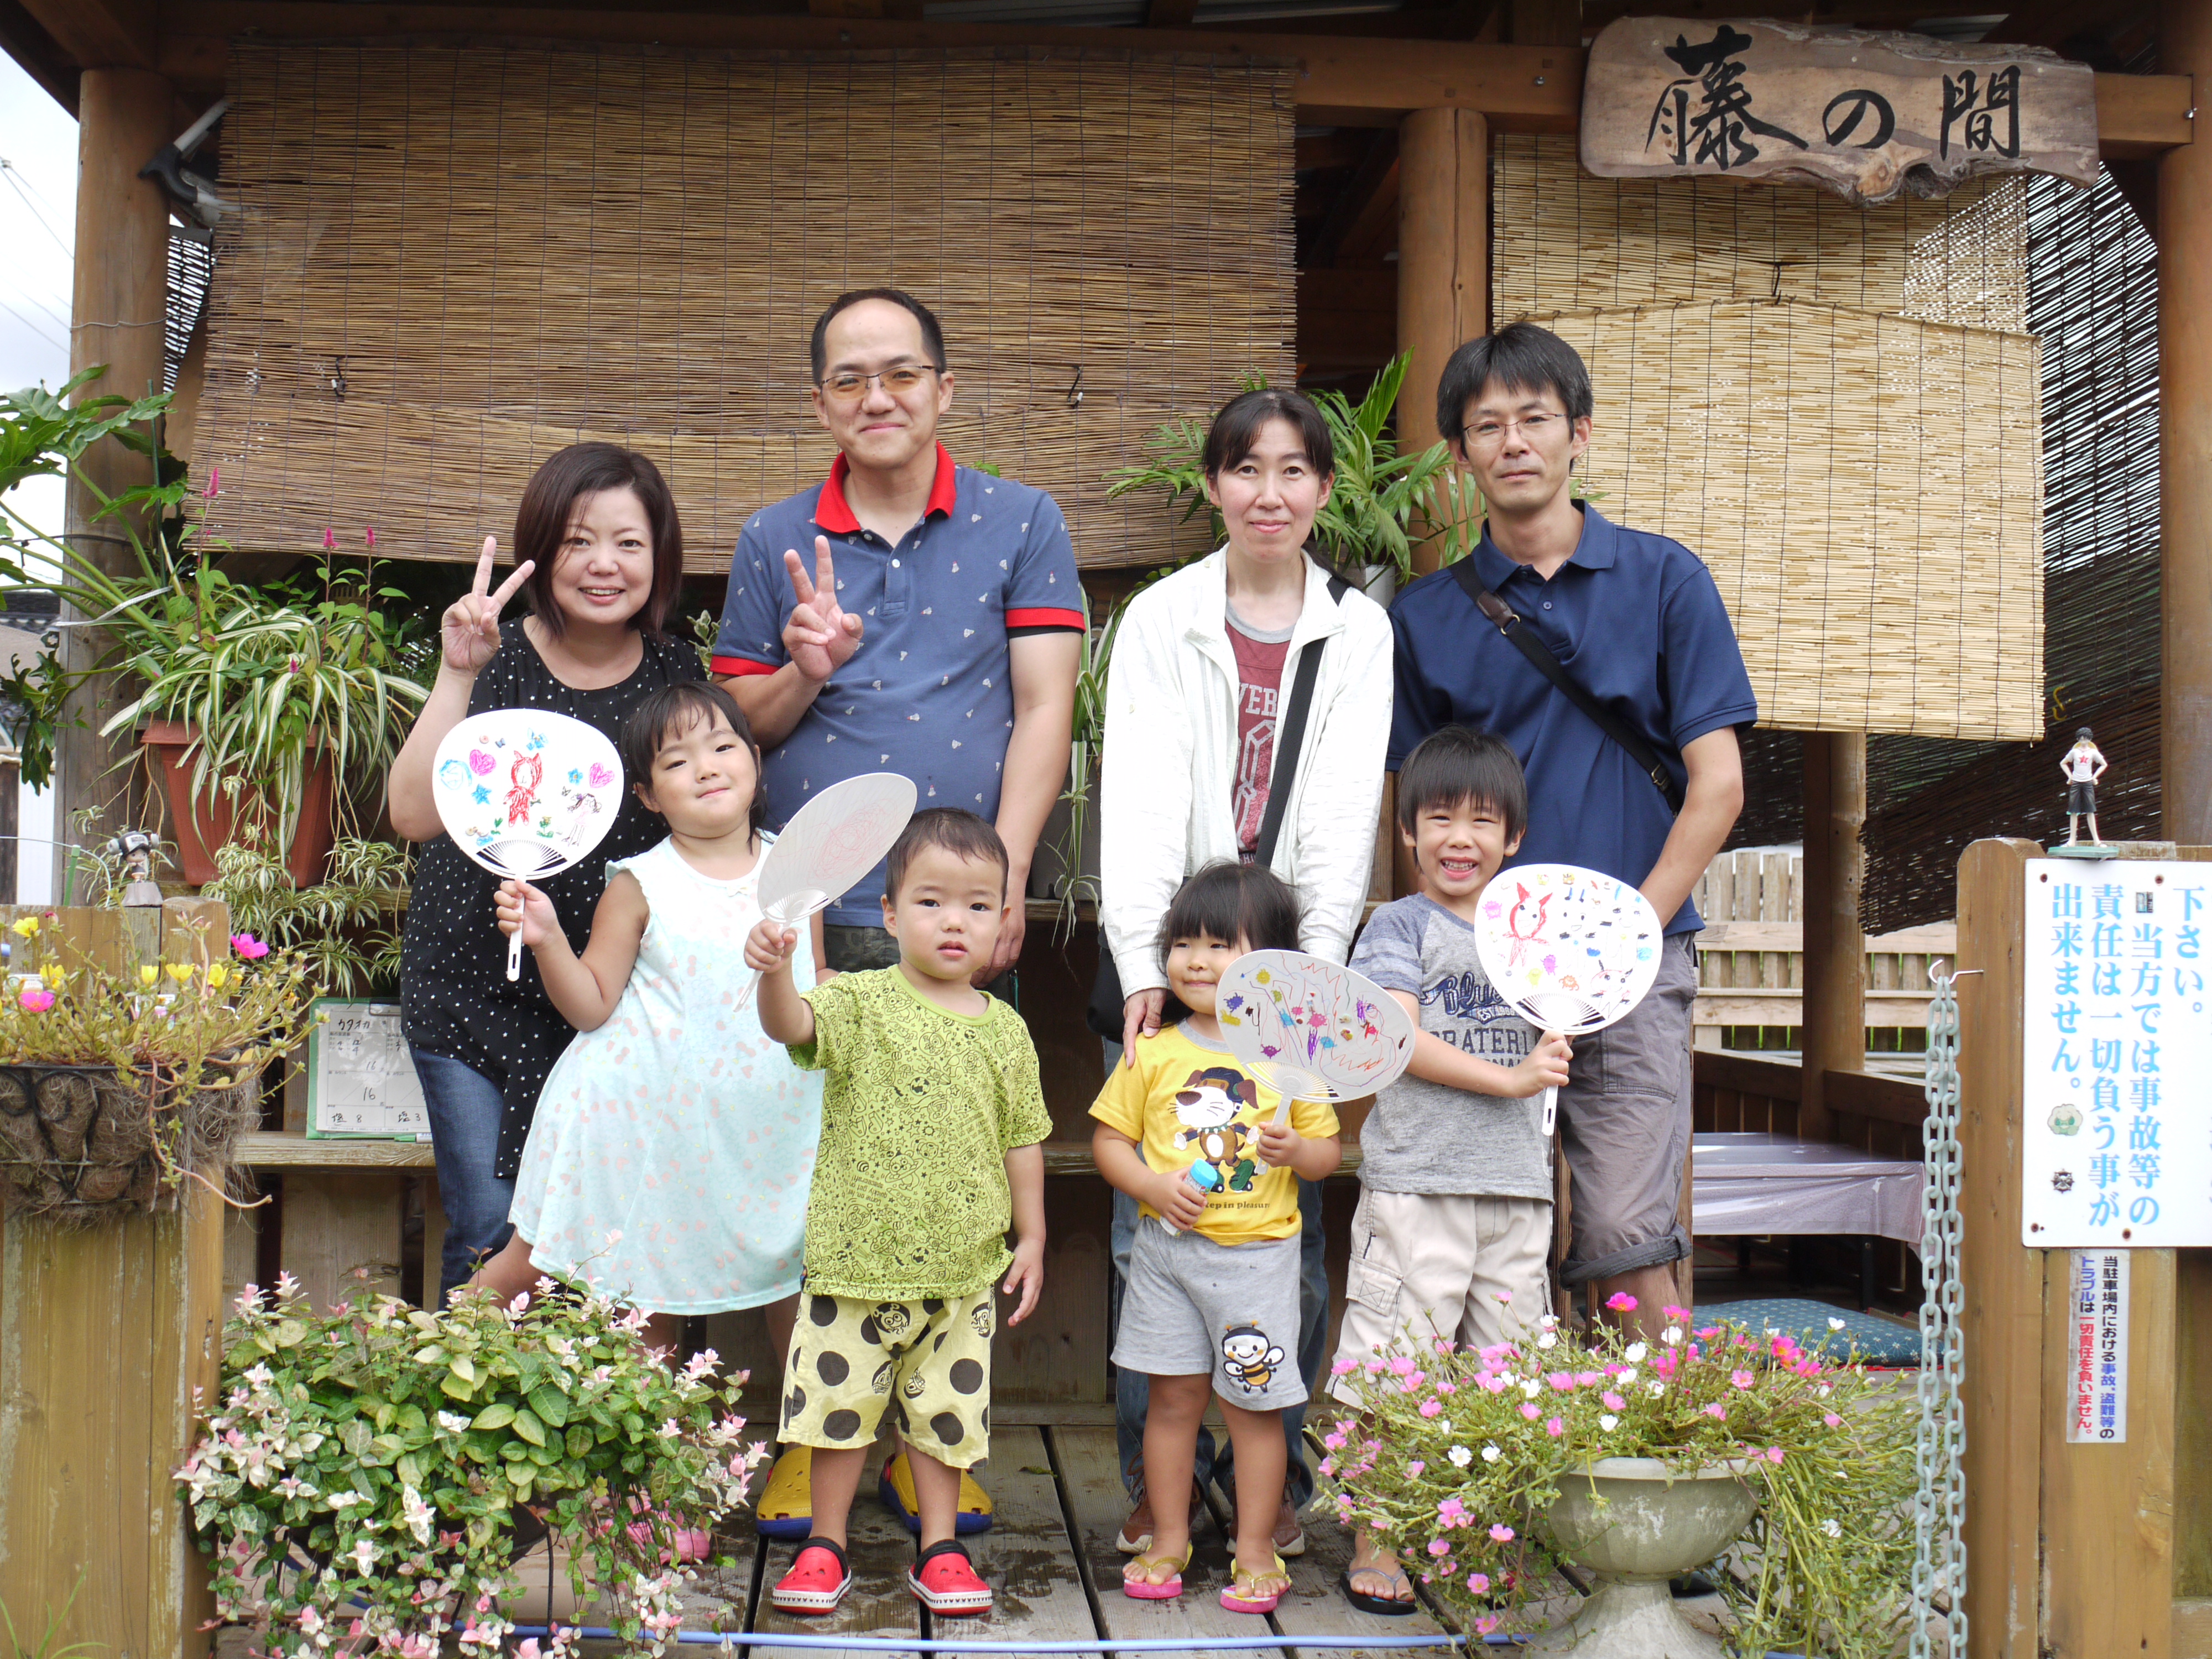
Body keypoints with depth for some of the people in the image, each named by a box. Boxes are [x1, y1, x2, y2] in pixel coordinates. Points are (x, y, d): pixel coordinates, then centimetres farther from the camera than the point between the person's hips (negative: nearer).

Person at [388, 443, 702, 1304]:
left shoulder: (677, 674, 1)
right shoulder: (499, 665, -8)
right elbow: (415, 815, -21)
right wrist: (457, 676, -28)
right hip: (477, 989, -2)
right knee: (491, 1231, -2)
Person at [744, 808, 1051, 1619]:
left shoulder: (1005, 1029, 6)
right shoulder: (862, 1003, -6)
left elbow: (1021, 1139, 12)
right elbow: (793, 1026, -25)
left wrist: (1031, 1235, 10)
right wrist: (774, 971, -45)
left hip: (963, 1267, 3)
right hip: (858, 1254, -3)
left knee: (947, 1409, 12)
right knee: (839, 1401, 6)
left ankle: (939, 1549, 26)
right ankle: (825, 1548, 22)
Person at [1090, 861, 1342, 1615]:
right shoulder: (1153, 1052, 3)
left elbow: (1327, 1150, 4)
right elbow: (1109, 1137, 5)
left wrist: (1295, 1151, -18)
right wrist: (1153, 1186, -12)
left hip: (1258, 1254, -1)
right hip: (1166, 1247, 2)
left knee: (1254, 1404, 4)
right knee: (1174, 1395, 8)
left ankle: (1255, 1550, 16)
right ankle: (1168, 1539, 22)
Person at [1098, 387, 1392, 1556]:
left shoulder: (1357, 631, 10)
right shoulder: (1160, 620, 6)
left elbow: (1345, 810, 1)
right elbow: (1138, 801, -3)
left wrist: (1316, 966, -12)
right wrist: (1144, 964, -15)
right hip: (1166, 955, 0)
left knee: (1288, 1230, 2)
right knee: (1151, 1229, -1)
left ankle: (1273, 1480, 15)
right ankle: (1159, 1480, 12)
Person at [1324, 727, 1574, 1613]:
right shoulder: (1401, 926, 0)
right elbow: (1399, 1041, -12)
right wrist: (1507, 1078, -15)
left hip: (1517, 1187, 5)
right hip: (1417, 1182, -5)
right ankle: (1374, 1540, 7)